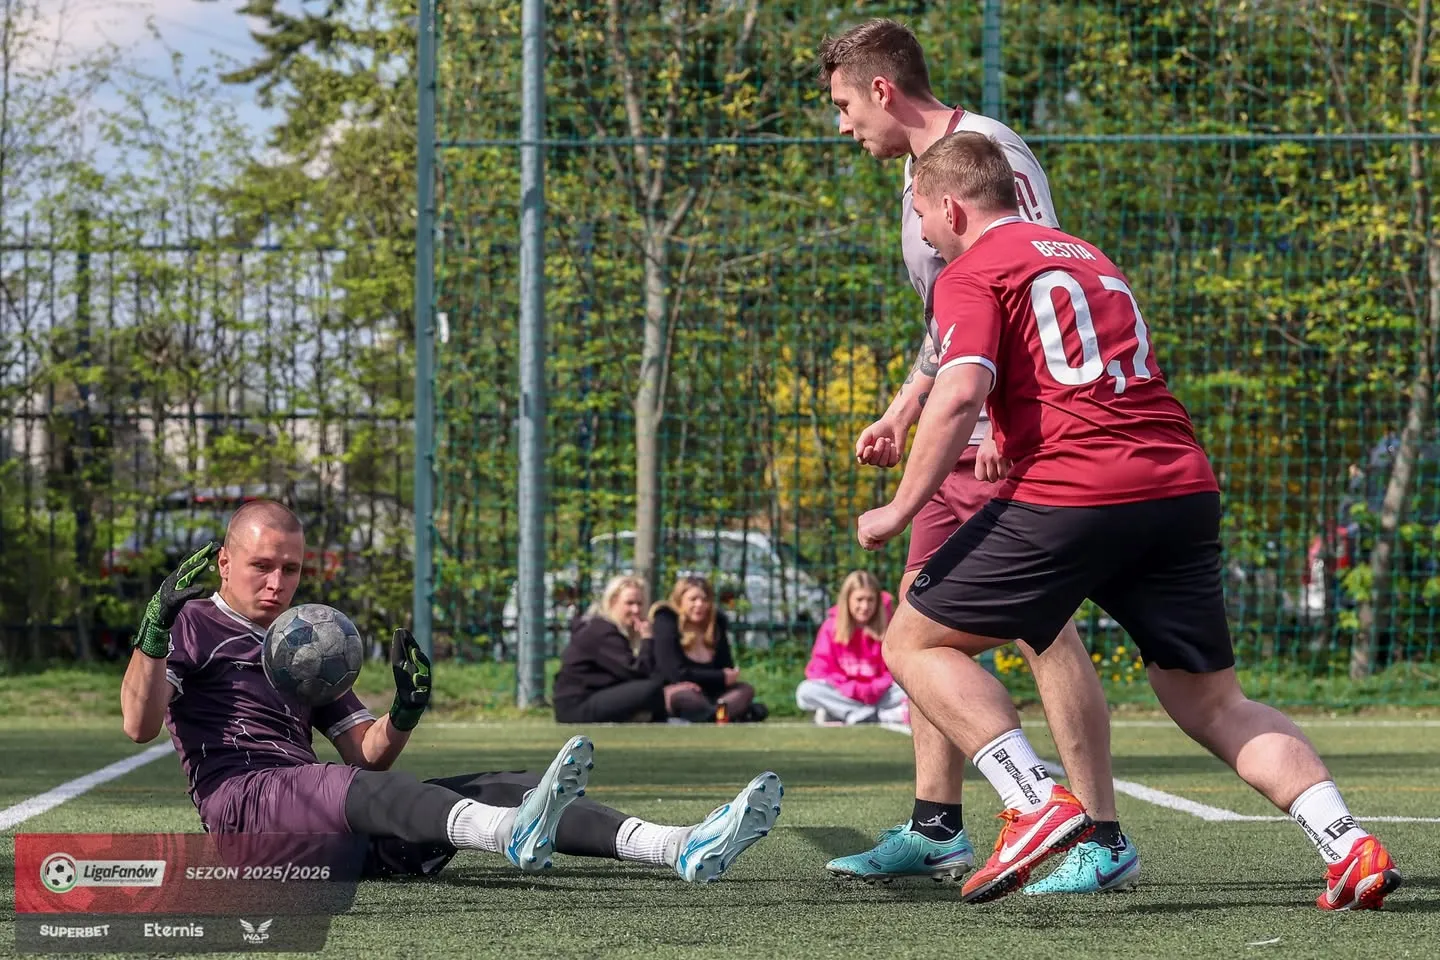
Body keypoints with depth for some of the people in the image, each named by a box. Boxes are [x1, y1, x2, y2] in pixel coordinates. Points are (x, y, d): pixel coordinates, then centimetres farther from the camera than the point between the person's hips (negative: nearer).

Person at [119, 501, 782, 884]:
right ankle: (516, 834, -71)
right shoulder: (193, 623, 12)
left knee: (497, 790, -9)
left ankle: (684, 849, -28)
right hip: (238, 799, -7)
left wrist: (405, 715, 1)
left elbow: (367, 753, 22)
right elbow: (139, 726, -4)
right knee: (365, 790, -38)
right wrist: (155, 629, -18)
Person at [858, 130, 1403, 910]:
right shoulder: (1088, 257, 26)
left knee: (915, 641, 8)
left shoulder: (970, 274, 4)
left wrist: (902, 508, -7)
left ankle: (1036, 804, -9)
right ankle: (1348, 844, -6)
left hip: (1068, 494, -7)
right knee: (1211, 702, 13)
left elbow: (961, 392, -12)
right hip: (1183, 487, 7)